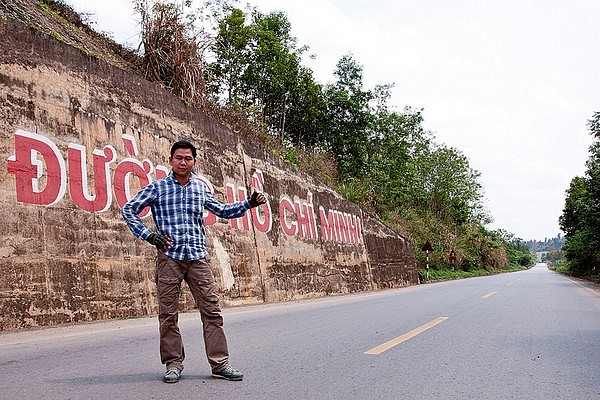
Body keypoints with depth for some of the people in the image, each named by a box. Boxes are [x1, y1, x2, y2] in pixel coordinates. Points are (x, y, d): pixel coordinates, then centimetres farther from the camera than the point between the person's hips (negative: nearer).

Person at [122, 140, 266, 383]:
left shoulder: (201, 188, 13)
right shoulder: (157, 187, 3)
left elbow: (221, 210, 25)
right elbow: (129, 210, 7)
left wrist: (248, 204, 14)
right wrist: (149, 235, -4)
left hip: (198, 257, 3)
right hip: (169, 256, -2)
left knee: (211, 309, -1)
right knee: (168, 313, 3)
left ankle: (220, 363, 7)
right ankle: (173, 363, 17)